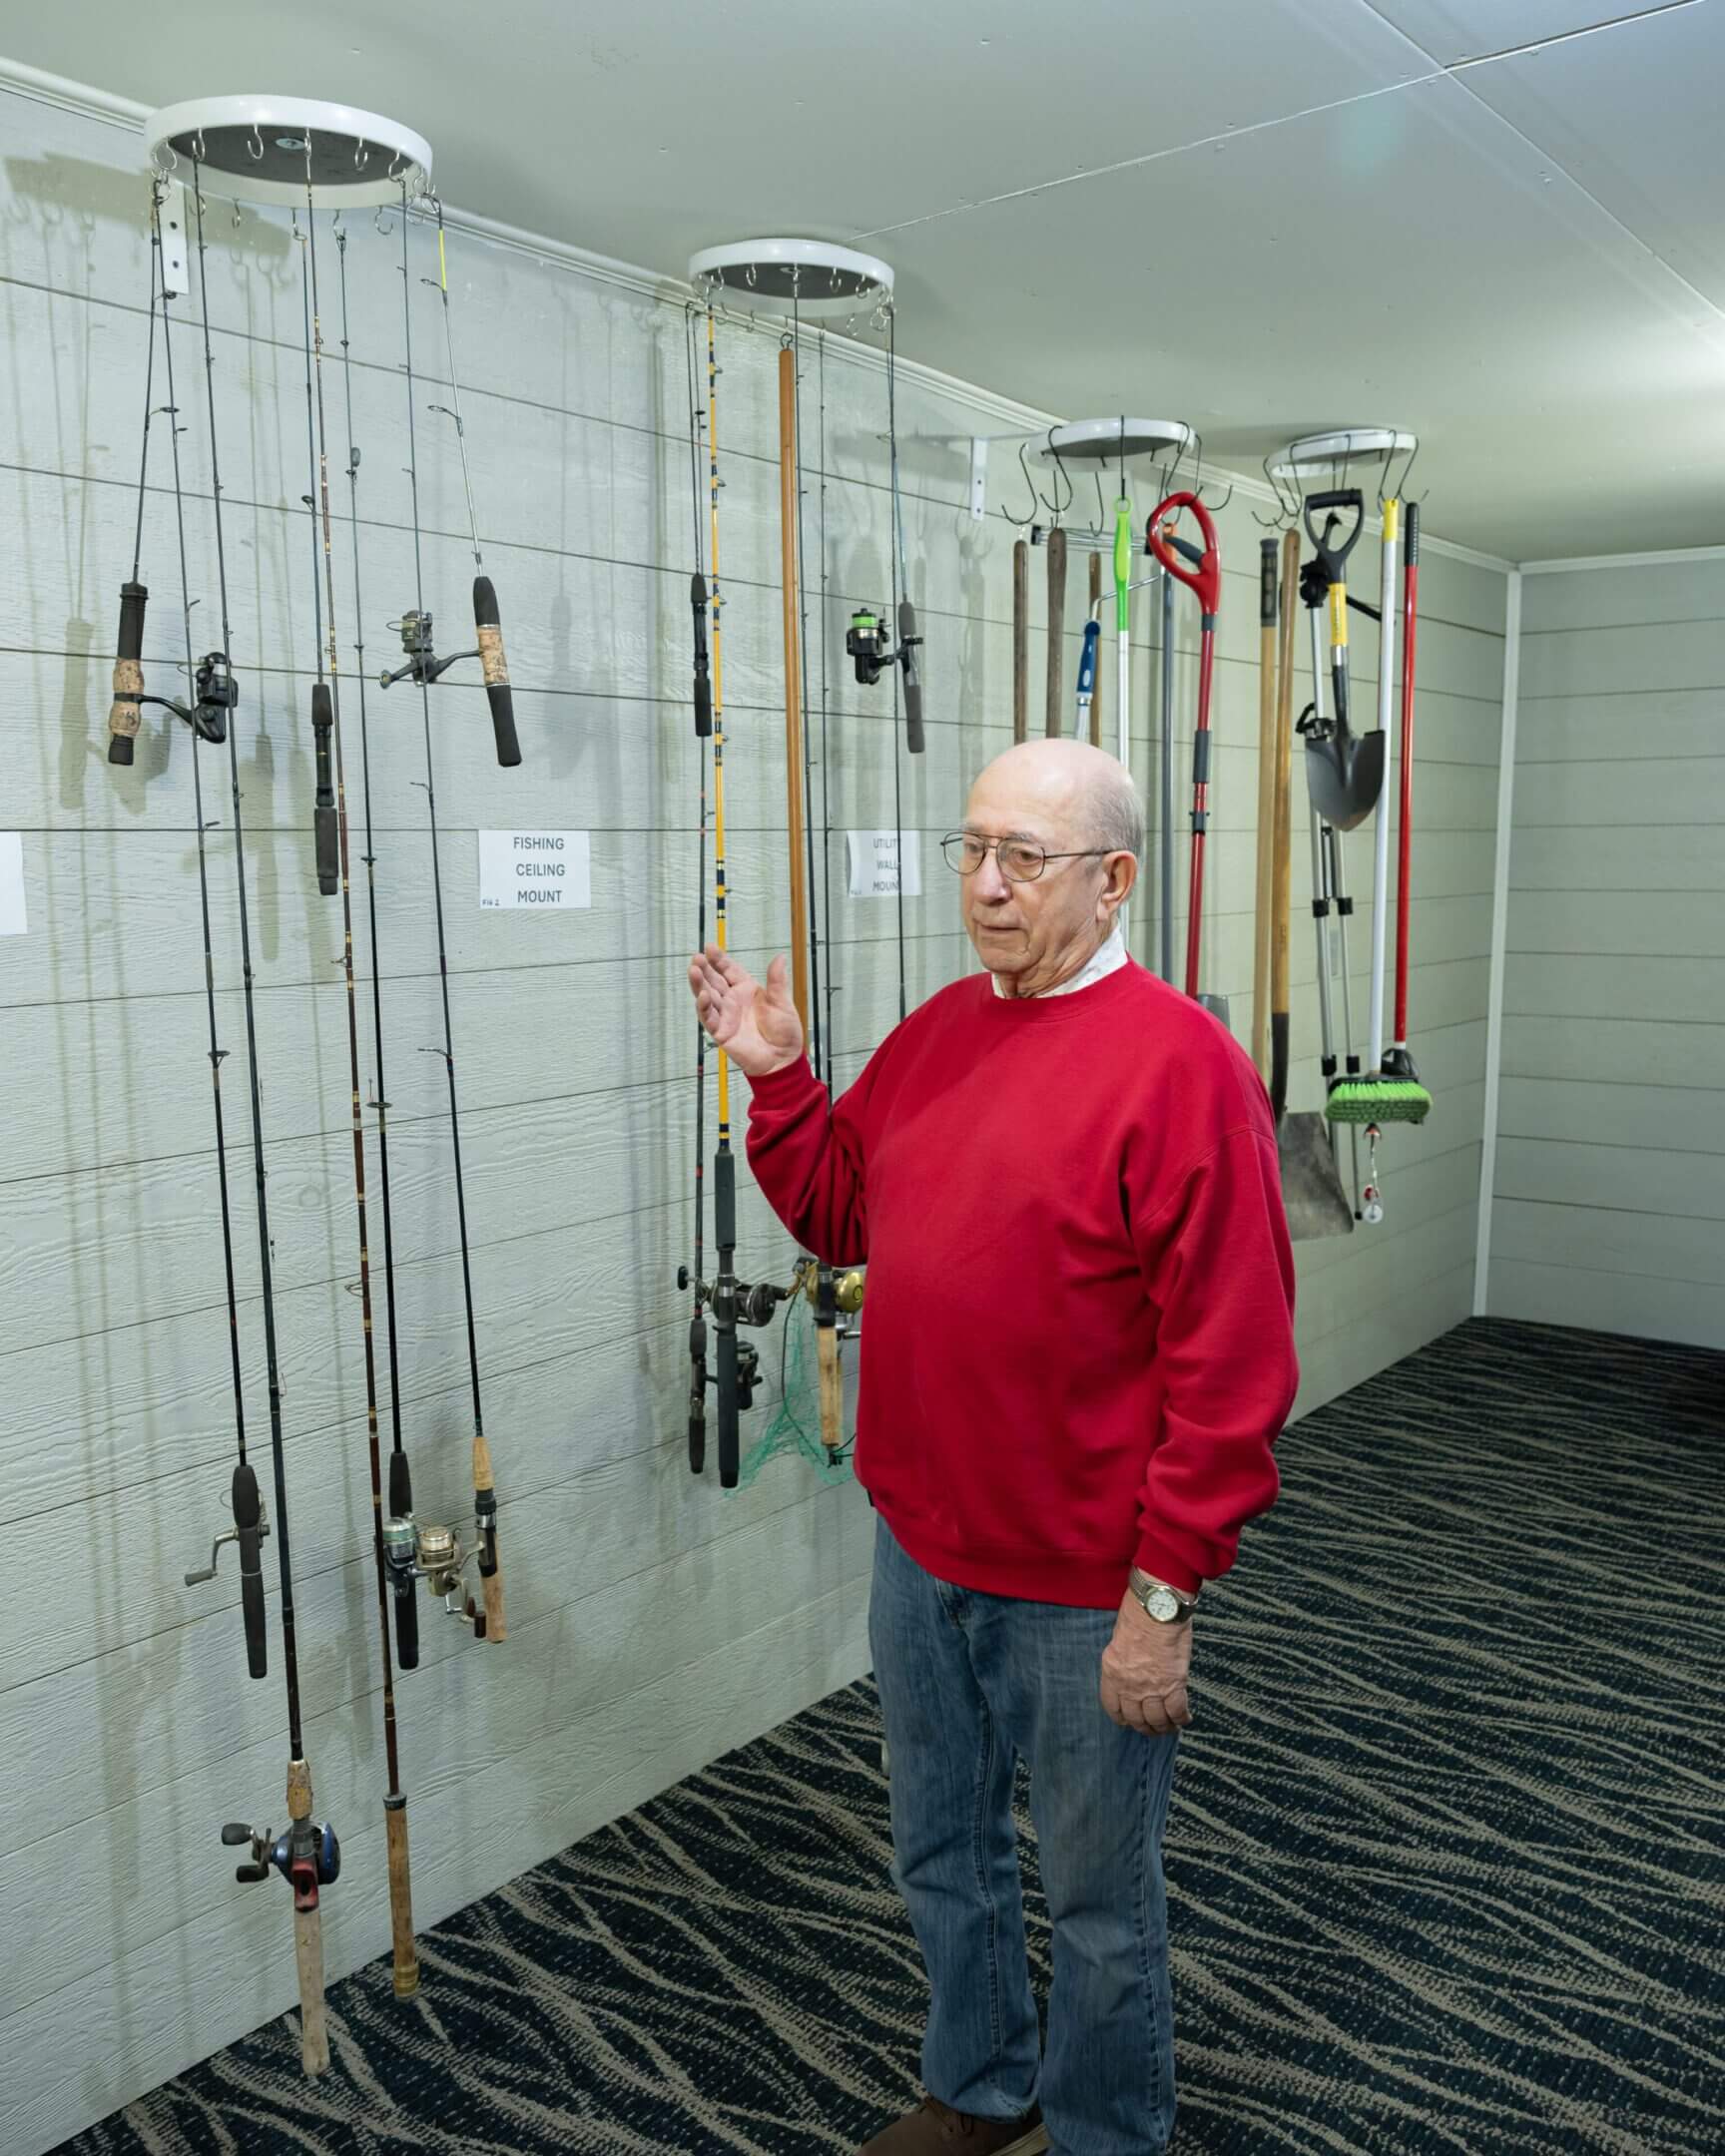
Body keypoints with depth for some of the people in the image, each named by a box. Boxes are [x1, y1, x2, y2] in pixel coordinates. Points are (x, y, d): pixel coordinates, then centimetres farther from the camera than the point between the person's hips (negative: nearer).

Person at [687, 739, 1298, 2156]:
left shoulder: (1179, 1062, -18)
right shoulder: (939, 1031, 6)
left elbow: (1231, 1362, -19)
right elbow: (839, 1213, 15)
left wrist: (1166, 1597, -18)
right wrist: (776, 1077, 0)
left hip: (1086, 1589, -7)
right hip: (920, 1548, 7)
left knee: (1098, 1896, 15)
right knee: (944, 1854, 24)